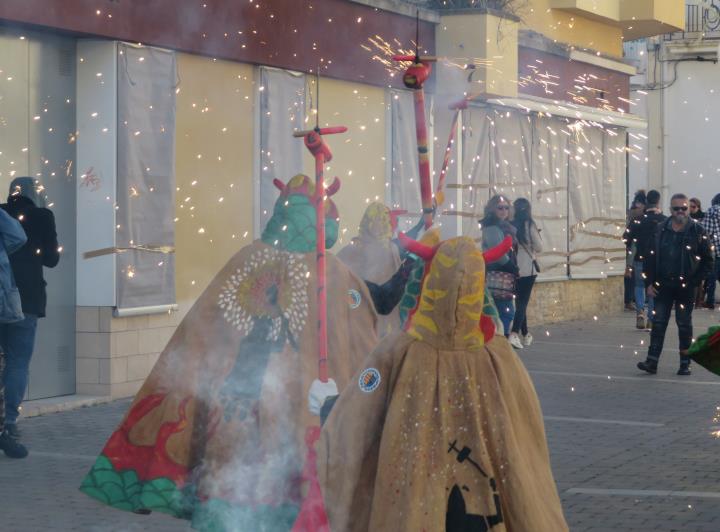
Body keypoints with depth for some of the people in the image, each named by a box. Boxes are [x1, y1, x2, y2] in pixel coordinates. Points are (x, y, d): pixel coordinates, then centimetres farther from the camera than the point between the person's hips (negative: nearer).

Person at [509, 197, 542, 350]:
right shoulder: (529, 224, -8)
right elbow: (539, 247, -3)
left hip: (513, 268, 4)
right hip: (527, 268, -4)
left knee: (520, 301, 16)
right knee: (523, 302, -4)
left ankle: (525, 335, 26)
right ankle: (514, 334, -21)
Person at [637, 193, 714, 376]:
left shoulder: (697, 231, -2)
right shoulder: (661, 230, 6)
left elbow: (707, 260, 0)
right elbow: (651, 257, 7)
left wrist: (695, 281, -9)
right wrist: (649, 282, 0)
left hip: (685, 287, -2)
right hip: (663, 286, 2)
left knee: (684, 325, 6)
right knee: (658, 323, 0)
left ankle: (685, 363, 12)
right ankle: (652, 361, -1)